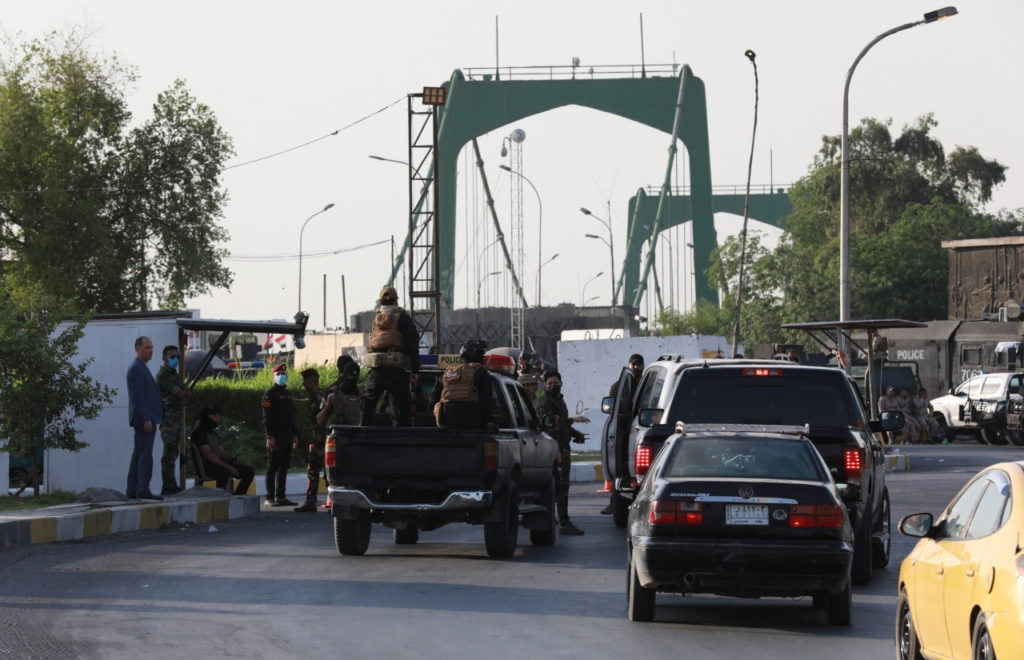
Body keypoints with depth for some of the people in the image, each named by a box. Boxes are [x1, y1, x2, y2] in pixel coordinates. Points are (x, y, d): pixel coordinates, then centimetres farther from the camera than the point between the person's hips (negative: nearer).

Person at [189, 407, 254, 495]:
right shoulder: (199, 433, -9)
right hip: (206, 466, -9)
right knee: (224, 472, -41)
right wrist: (228, 467, -25)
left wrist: (234, 460, -2)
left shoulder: (213, 433, 22)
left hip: (219, 463, 9)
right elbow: (208, 455, -19)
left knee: (249, 471, -1)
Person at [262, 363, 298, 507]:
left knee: (284, 468, 9)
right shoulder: (270, 394, -6)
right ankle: (270, 498, -8)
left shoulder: (287, 394, 19)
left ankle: (280, 496, 14)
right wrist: (270, 437, -19)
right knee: (273, 468, -7)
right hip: (276, 438, -8)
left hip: (287, 438, 8)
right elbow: (267, 417, -12)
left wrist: (294, 435, 18)